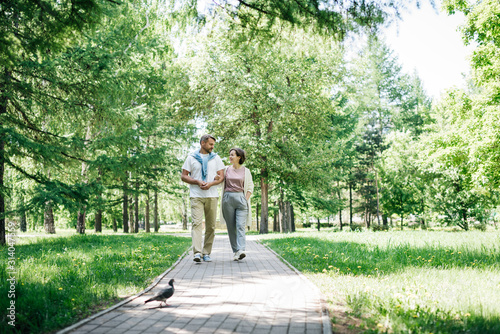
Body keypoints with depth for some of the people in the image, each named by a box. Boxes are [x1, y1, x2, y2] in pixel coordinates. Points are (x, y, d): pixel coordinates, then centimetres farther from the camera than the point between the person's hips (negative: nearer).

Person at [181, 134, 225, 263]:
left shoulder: (216, 158, 12)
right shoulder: (191, 158, 6)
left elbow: (221, 176, 8)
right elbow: (183, 176, 4)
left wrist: (211, 184, -11)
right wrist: (198, 182, -12)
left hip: (212, 195, 3)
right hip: (196, 196, -2)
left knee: (211, 226, 3)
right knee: (197, 223, -14)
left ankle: (206, 253, 12)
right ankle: (197, 253, -21)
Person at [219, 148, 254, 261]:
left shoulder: (246, 171, 8)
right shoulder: (226, 169, 11)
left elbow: (250, 187, 9)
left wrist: (246, 200, -2)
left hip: (241, 198, -2)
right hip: (228, 199, 2)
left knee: (240, 225, -14)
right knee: (231, 227, 1)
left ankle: (241, 250, -24)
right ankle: (235, 251, 6)